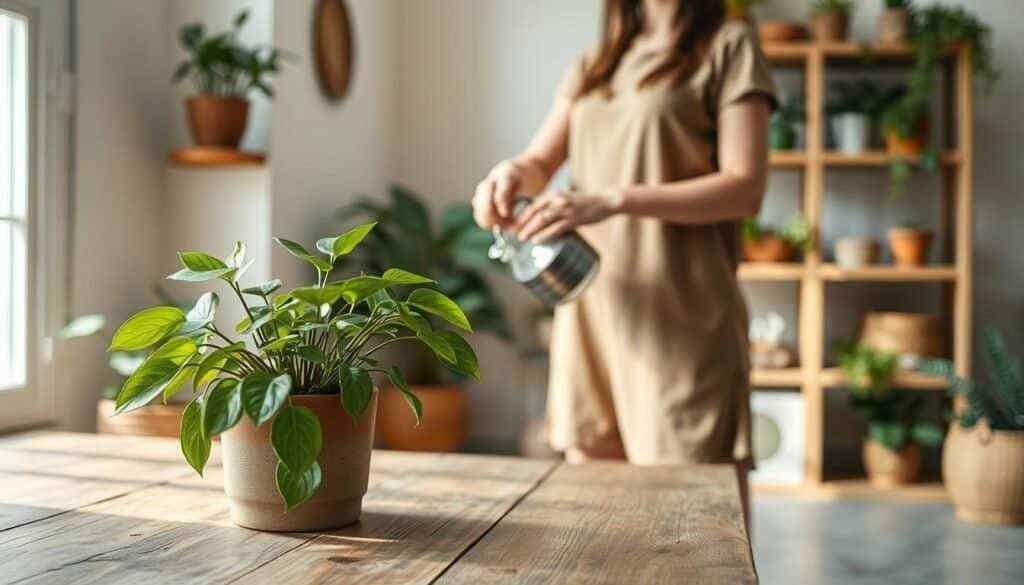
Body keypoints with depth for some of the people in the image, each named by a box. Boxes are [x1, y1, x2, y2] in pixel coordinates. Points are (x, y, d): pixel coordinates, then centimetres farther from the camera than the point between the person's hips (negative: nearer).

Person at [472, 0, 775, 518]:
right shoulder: (594, 63, 20)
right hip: (591, 307, 6)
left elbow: (745, 188, -10)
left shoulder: (728, 47, 0)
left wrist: (613, 200, -21)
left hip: (678, 316, -6)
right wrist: (514, 173, -10)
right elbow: (542, 163, 14)